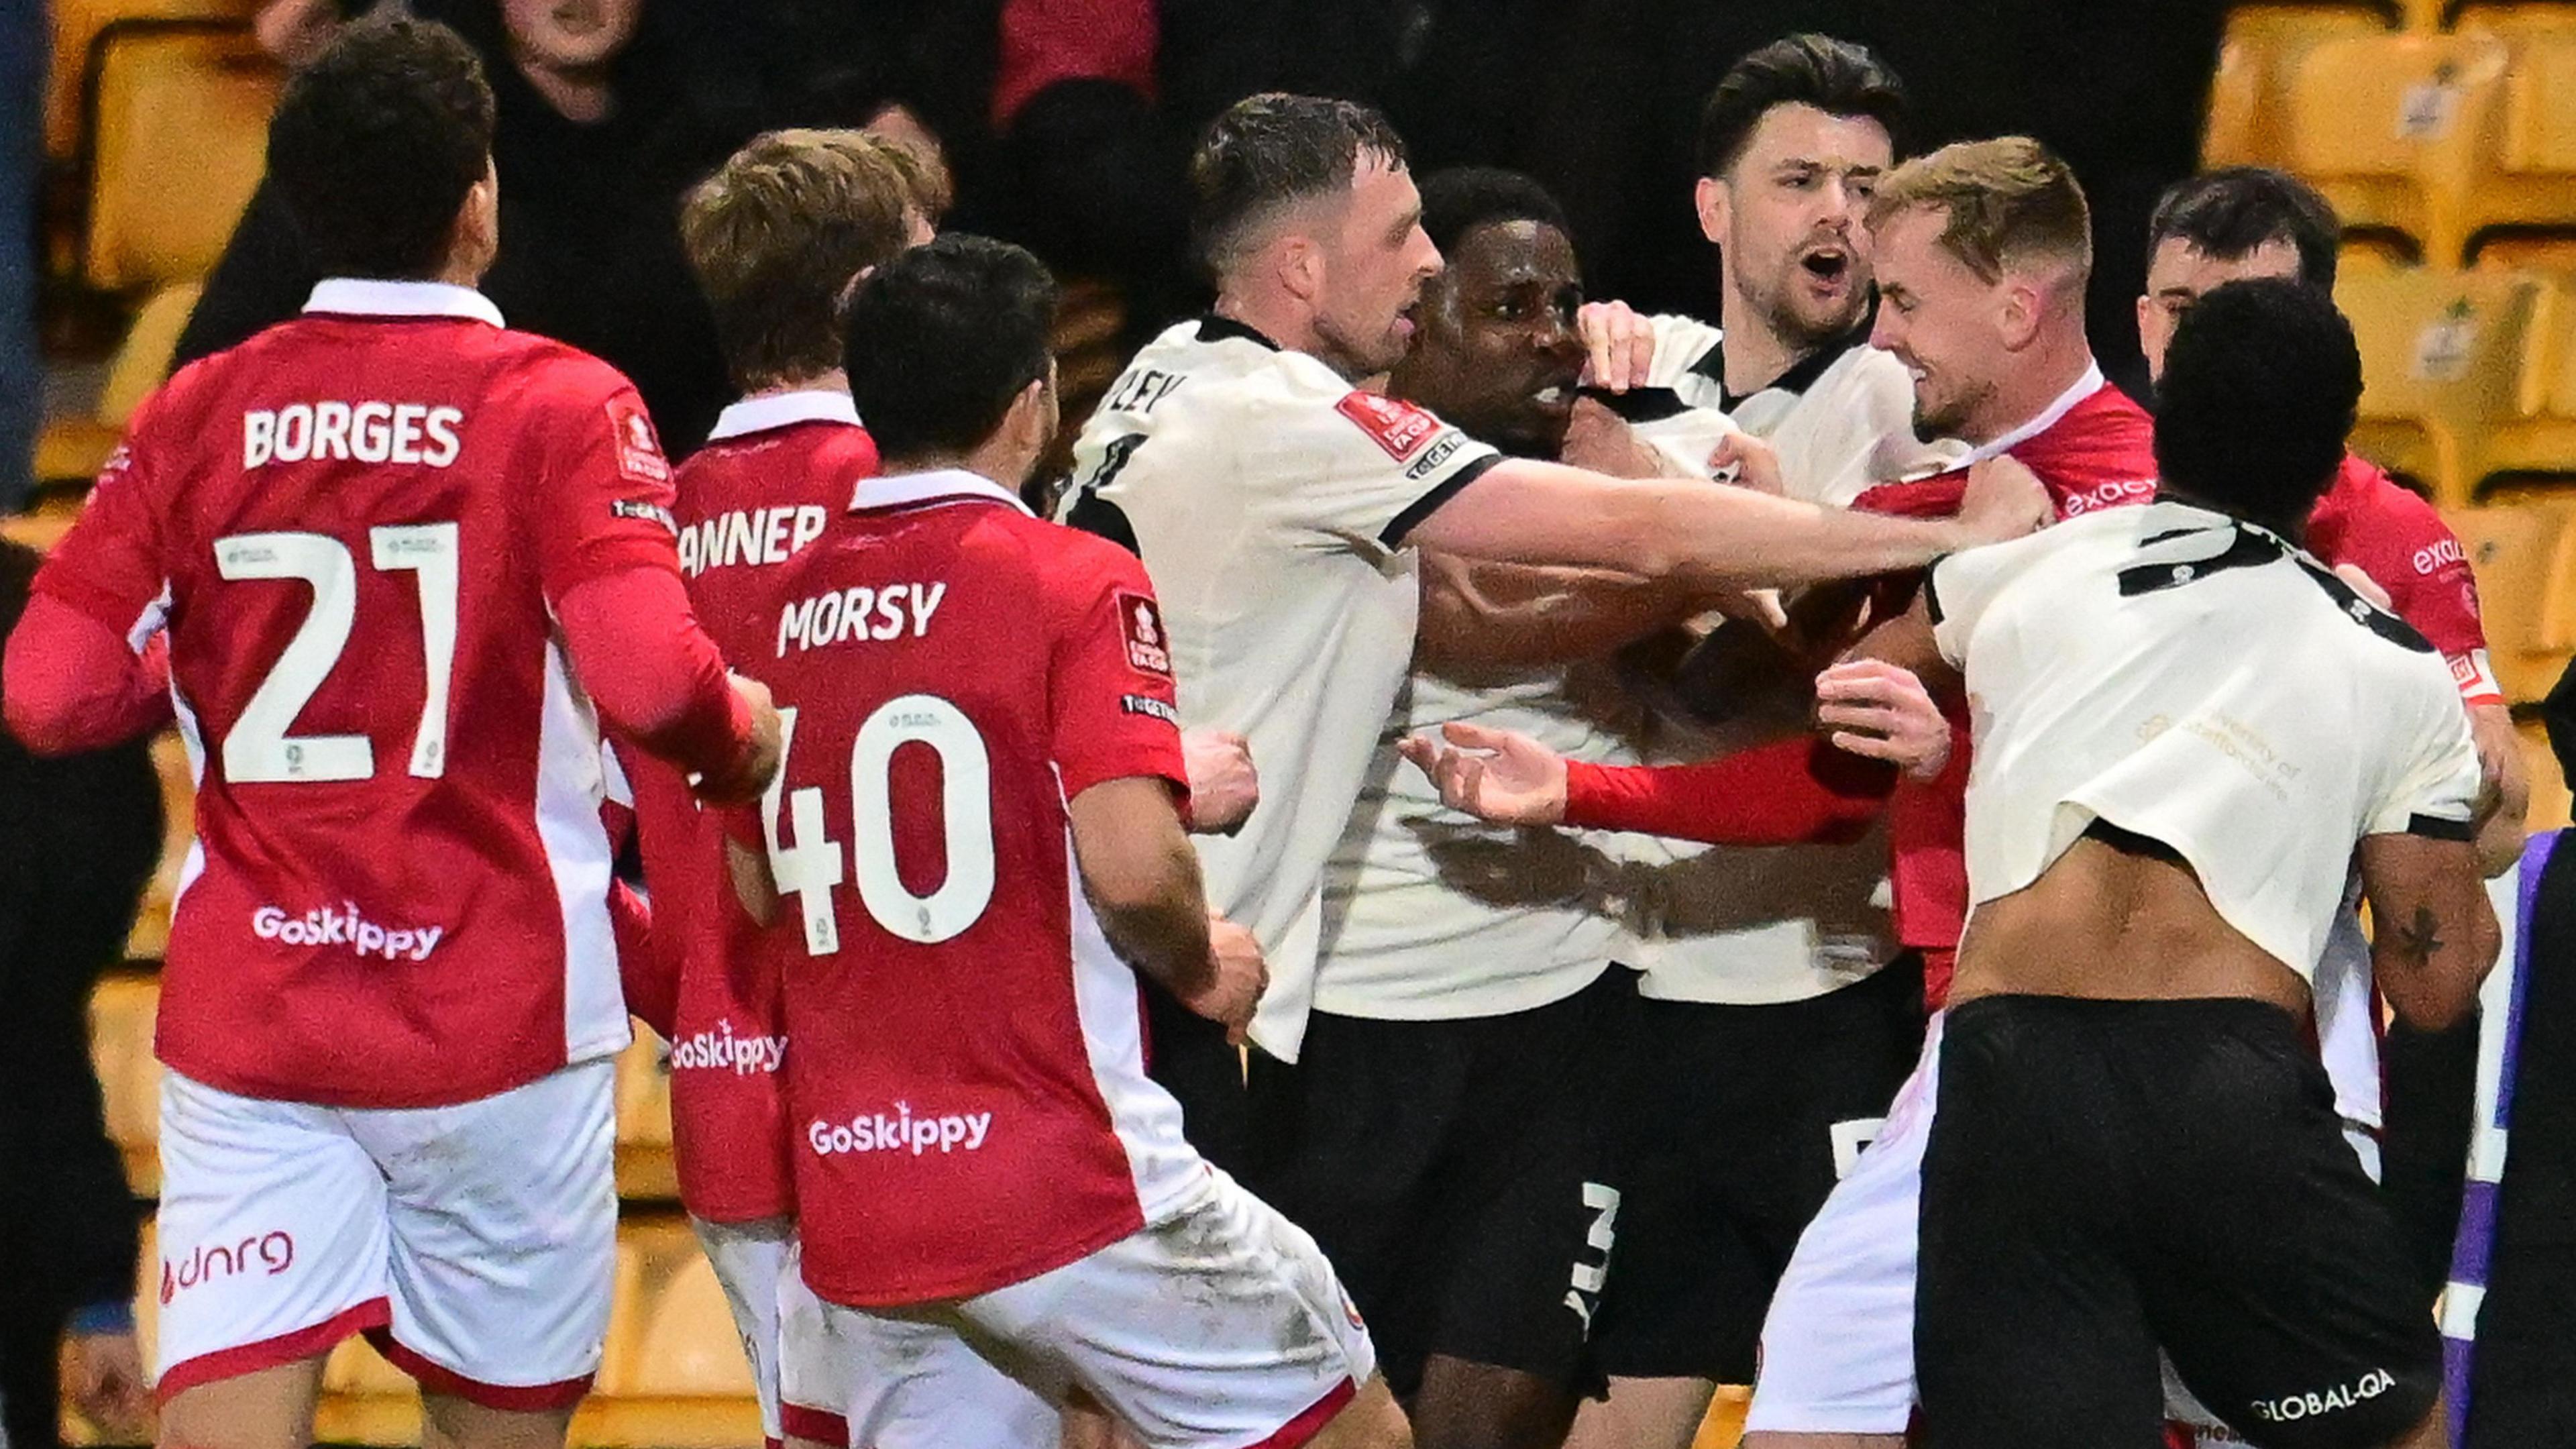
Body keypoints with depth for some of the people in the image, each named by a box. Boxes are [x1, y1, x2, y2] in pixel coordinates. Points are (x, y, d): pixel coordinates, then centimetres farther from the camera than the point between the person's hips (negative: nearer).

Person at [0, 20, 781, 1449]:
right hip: (494, 1012, -2)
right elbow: (651, 679, -19)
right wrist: (745, 736, 2)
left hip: (249, 1019, 2)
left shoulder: (196, 416, 2)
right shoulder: (558, 406, -7)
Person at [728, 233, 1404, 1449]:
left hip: (855, 1215, 6)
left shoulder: (783, 605, 8)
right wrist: (1203, 969, 0)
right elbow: (1132, 865, -20)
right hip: (1065, 1189, -6)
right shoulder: (1078, 585, -9)